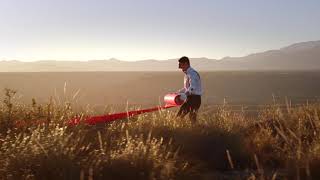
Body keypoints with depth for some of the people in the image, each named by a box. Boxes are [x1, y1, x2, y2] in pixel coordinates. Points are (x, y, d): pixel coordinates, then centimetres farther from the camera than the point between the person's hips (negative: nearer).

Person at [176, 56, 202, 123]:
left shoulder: (192, 73, -16)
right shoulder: (187, 74, 15)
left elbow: (192, 88, -30)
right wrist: (178, 92, 22)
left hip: (195, 98, -10)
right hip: (189, 98, 10)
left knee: (192, 118, -11)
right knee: (179, 115, 10)